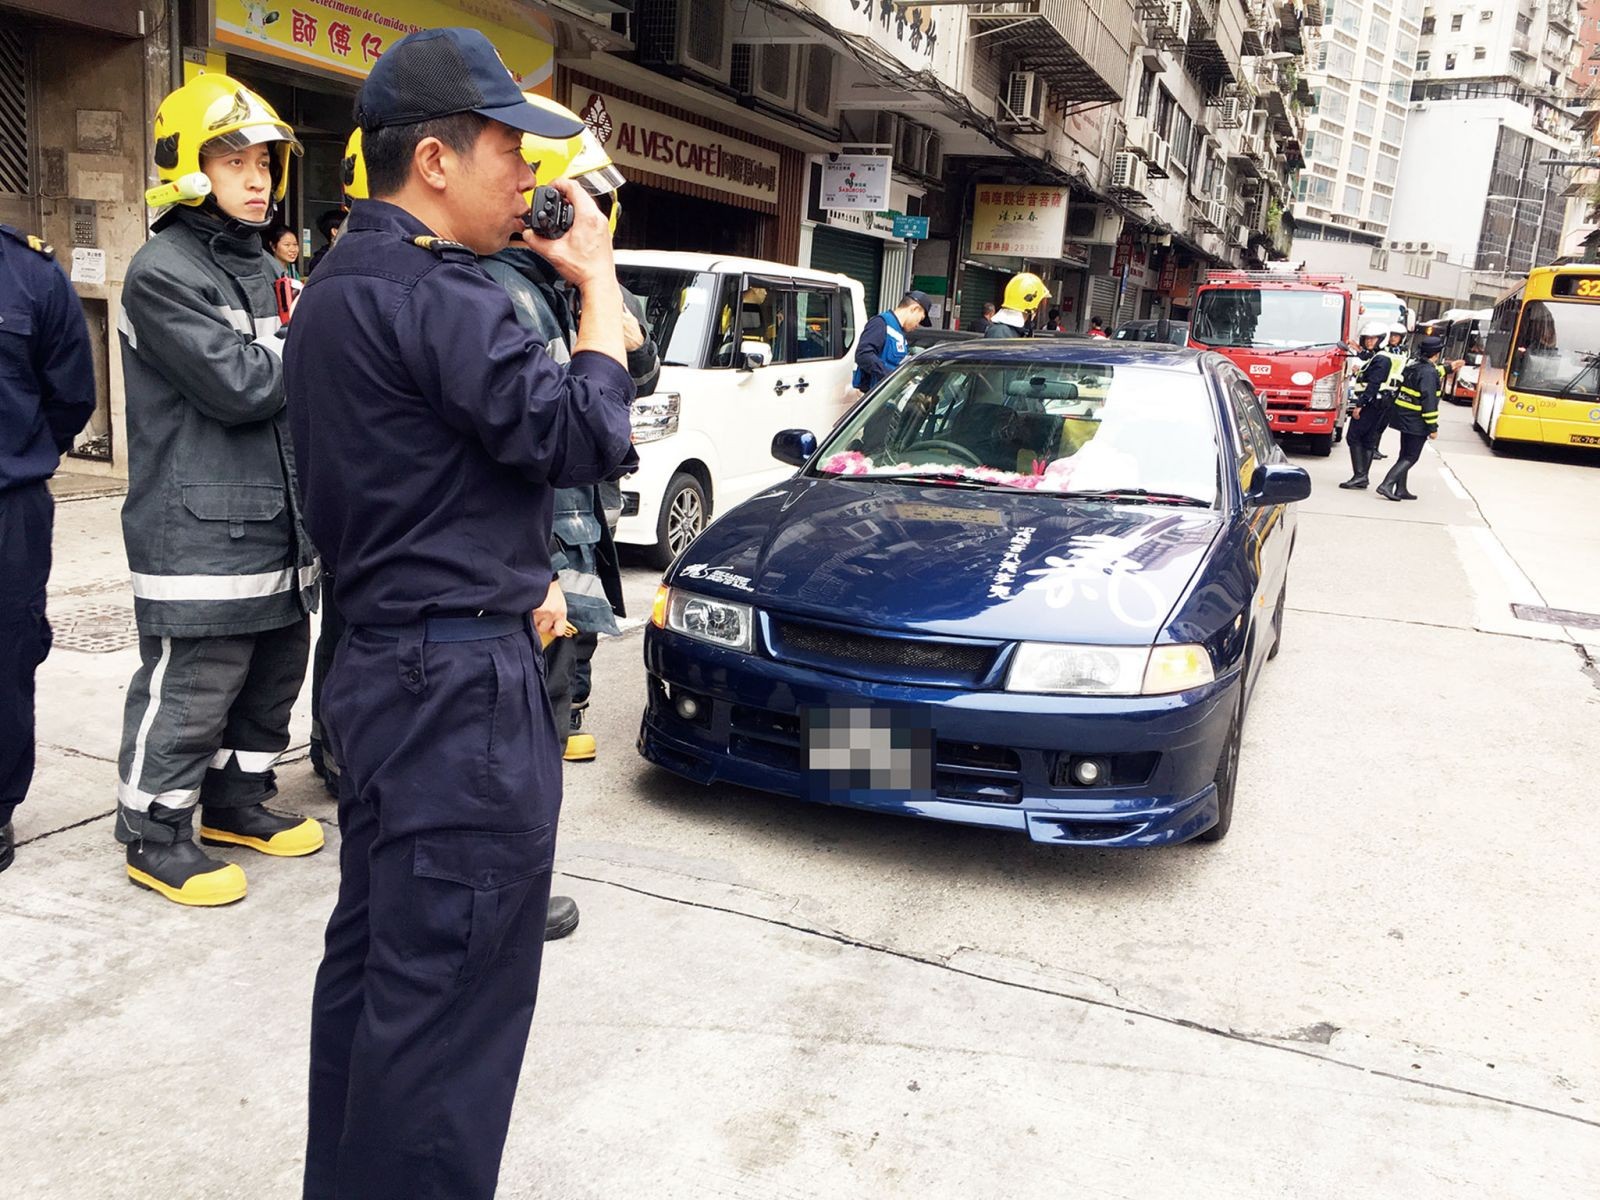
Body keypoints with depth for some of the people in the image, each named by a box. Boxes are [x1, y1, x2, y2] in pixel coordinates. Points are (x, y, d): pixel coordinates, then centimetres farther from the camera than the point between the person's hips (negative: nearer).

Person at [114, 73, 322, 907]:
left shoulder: (262, 269, 18)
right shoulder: (163, 273, -10)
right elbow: (239, 385, -20)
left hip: (276, 520, 9)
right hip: (199, 531, -9)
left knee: (273, 673, 16)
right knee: (190, 688, -2)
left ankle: (237, 801, 32)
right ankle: (154, 837, 14)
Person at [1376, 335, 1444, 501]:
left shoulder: (1413, 365, 8)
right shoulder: (1428, 373, -19)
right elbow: (1429, 401, -22)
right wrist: (1432, 427, -19)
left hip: (1404, 417, 9)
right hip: (1417, 422, -9)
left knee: (1405, 455, 17)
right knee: (1411, 457, -4)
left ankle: (1400, 490, 21)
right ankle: (1386, 485, -16)